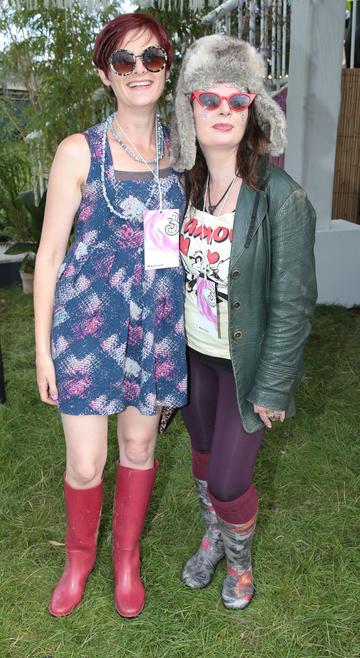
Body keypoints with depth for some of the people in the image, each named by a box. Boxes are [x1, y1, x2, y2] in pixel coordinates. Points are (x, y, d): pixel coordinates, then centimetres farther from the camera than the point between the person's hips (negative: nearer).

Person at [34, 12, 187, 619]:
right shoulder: (80, 152, -5)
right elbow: (49, 253, -3)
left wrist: (189, 323, 10)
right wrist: (43, 346, -4)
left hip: (159, 321, 3)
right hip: (89, 319, -3)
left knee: (140, 445, 16)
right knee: (85, 463, 4)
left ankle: (127, 555, 40)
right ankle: (80, 556, 36)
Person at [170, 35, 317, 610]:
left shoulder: (283, 200, -20)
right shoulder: (186, 188, -2)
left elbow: (292, 303, -17)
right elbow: (176, 274, 6)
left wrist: (272, 388, -14)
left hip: (247, 362, -5)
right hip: (195, 355, 5)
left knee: (229, 479, 3)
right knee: (204, 454, 21)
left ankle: (240, 561, 37)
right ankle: (213, 538, 50)